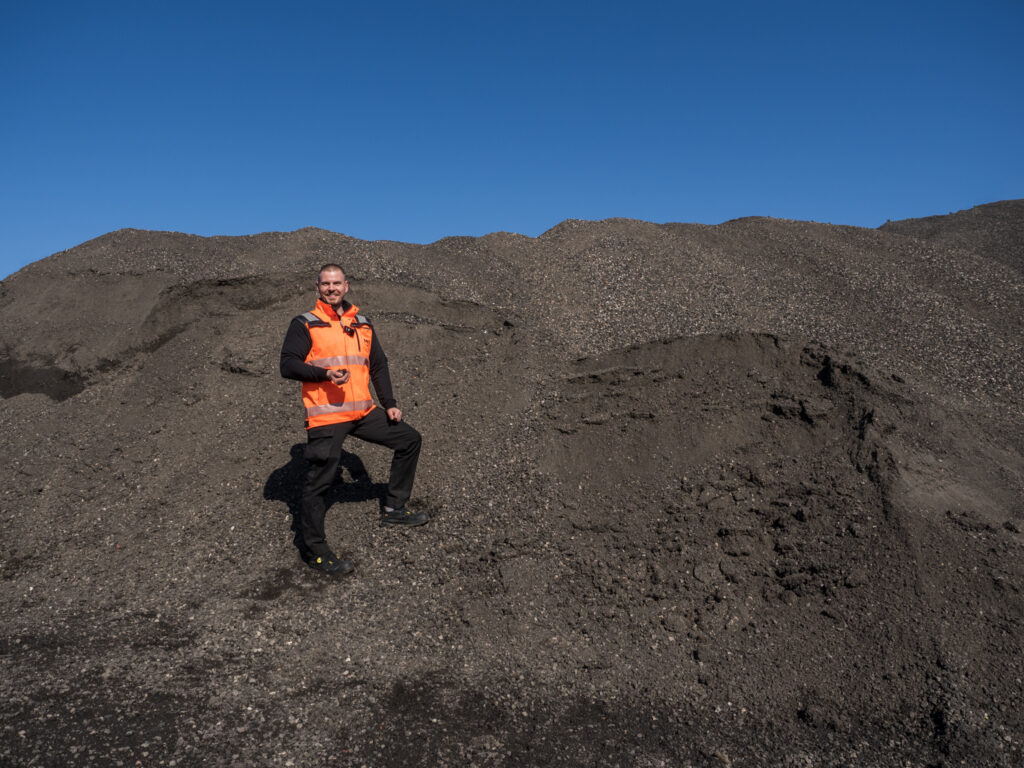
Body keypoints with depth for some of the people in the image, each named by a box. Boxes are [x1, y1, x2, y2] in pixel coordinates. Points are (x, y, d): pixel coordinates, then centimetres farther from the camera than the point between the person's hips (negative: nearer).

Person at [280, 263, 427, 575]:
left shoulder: (363, 324, 16)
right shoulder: (304, 324, 1)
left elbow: (379, 366, 21)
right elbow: (288, 365, -8)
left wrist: (389, 404, 13)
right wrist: (326, 374, -22)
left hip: (363, 411, 6)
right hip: (326, 415, -6)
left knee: (409, 440, 11)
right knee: (319, 480, -7)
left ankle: (393, 509, 23)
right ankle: (315, 550, 9)